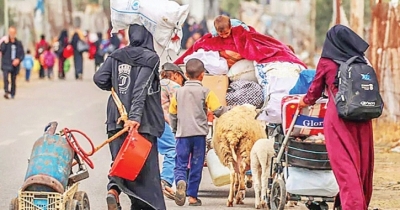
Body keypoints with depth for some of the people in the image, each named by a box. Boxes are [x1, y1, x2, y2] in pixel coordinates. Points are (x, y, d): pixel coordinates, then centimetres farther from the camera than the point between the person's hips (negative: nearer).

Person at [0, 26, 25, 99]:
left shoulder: (18, 43, 6)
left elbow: (22, 54, 8)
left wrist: (18, 59, -9)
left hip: (15, 64, 2)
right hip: (6, 64, -2)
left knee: (13, 80, 9)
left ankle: (12, 93, 23)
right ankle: (6, 92, -25)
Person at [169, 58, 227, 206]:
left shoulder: (179, 92, 7)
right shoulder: (205, 92, -3)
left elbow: (172, 114, 14)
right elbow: (218, 110, -5)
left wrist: (174, 129, 28)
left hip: (182, 133, 2)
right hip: (199, 133, -2)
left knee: (180, 164, 4)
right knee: (196, 166, 6)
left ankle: (180, 181, -26)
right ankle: (192, 195, 8)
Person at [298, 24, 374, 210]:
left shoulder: (327, 62, 1)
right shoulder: (361, 62, 9)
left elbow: (315, 91, 12)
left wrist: (304, 102, 31)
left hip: (338, 116, -4)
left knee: (345, 165, -6)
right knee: (362, 162, 13)